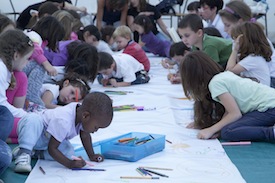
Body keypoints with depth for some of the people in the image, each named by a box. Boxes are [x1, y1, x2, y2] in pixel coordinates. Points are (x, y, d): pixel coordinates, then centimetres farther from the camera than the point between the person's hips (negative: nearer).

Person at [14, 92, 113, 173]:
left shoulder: (82, 111, -16)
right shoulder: (63, 122, -40)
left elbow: (85, 135, 4)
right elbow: (52, 148, -33)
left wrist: (91, 156, 2)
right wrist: (70, 164, -40)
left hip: (48, 138, 8)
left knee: (69, 152, -15)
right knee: (33, 120, -42)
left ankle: (38, 153, 0)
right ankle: (24, 153, -35)